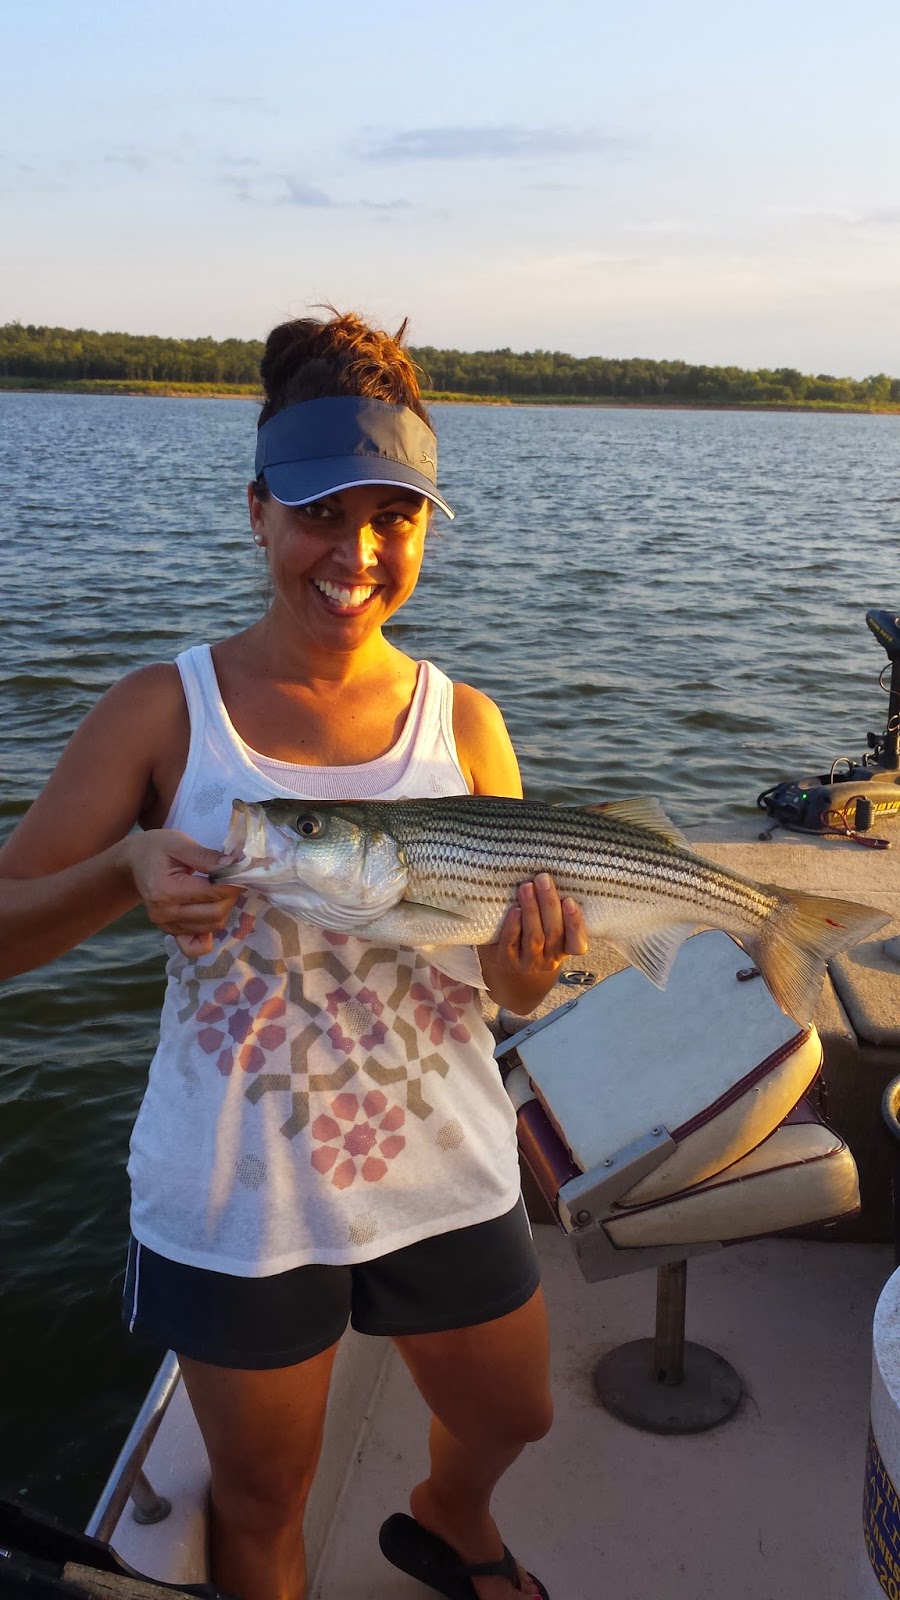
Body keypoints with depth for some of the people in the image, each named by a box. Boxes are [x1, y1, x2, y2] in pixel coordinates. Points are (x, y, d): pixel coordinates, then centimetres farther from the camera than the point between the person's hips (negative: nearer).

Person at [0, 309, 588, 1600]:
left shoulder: (463, 723, -5)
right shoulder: (167, 712, -12)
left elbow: (510, 973, -2)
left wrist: (530, 970, -25)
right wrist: (124, 871, -30)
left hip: (445, 1175, 3)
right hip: (235, 1199, -2)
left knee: (510, 1417, 26)